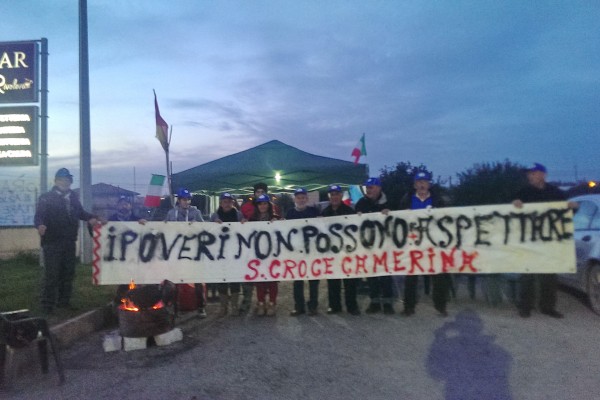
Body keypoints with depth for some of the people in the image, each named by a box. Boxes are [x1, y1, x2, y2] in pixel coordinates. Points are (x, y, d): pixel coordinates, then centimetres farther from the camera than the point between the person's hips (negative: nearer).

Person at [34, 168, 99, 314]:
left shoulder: (73, 197, 14)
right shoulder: (46, 198, -4)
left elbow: (80, 212, 20)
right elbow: (39, 215, -13)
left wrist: (91, 218, -1)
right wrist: (40, 225, -35)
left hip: (69, 242, 6)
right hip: (52, 242, -6)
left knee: (68, 273, 13)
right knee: (51, 275, -6)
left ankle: (64, 301, 25)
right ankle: (47, 305, 3)